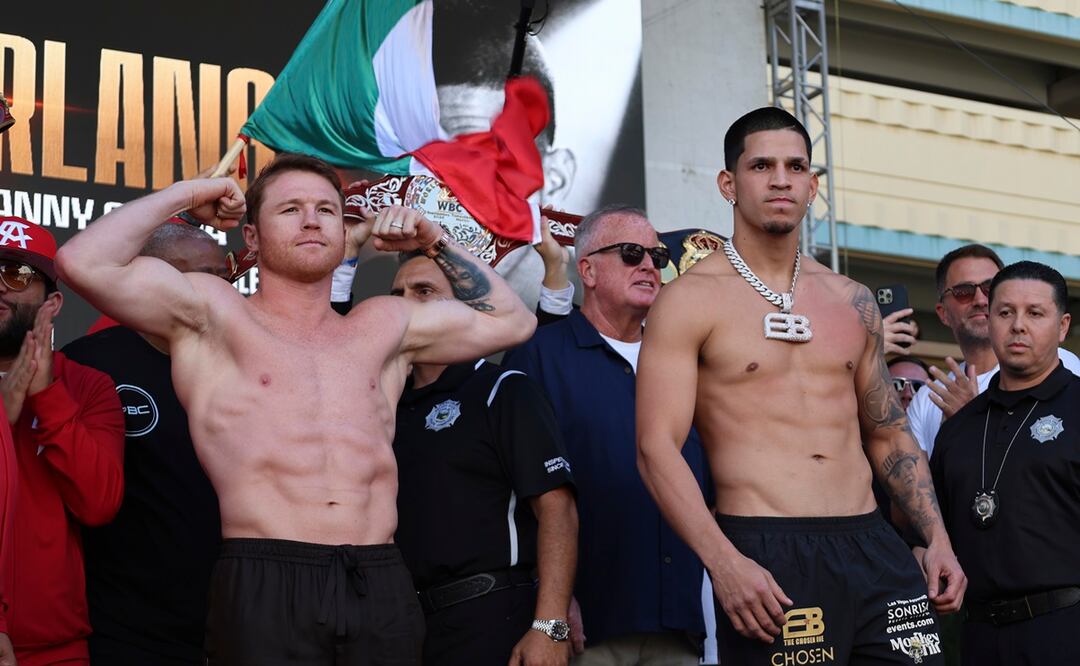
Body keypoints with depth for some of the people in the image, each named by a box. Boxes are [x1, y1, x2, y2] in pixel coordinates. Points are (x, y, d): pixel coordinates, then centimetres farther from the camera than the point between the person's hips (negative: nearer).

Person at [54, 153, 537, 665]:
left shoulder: (383, 326, 21)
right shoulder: (213, 314, 7)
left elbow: (510, 320, 30)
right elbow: (85, 264, -6)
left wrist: (433, 241, 24)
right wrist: (184, 195, 6)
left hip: (382, 587, 4)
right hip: (265, 587, -4)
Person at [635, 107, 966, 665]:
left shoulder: (852, 302, 15)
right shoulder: (691, 299, -1)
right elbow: (657, 447, -10)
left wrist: (937, 538, 11)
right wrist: (723, 562, -21)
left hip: (874, 549, 5)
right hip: (766, 555, -5)